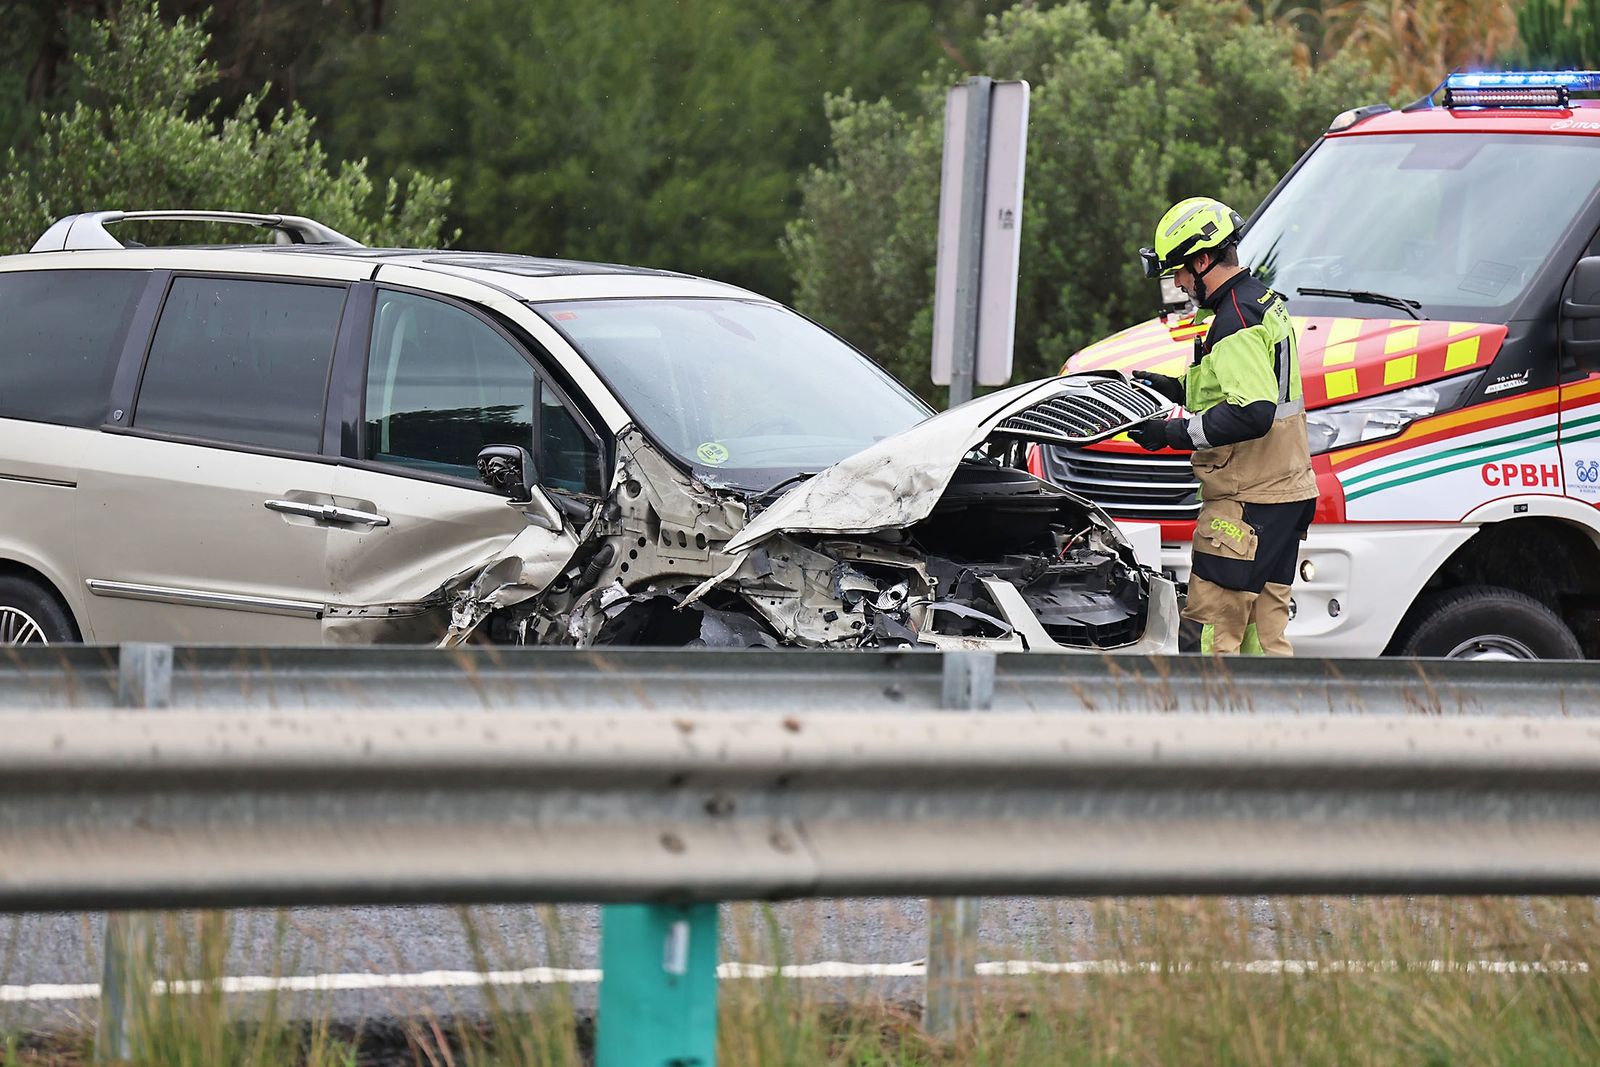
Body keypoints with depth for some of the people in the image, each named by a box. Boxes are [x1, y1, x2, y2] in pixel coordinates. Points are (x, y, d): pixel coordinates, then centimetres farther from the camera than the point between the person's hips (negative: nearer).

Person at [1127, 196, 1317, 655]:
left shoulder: (1235, 321, -18)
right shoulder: (1266, 302, 15)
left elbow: (1253, 414, -26)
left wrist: (1173, 433, -21)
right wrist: (1178, 389, 19)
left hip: (1246, 499, -10)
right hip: (1284, 489, 10)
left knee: (1215, 618, -9)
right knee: (1263, 624, 11)